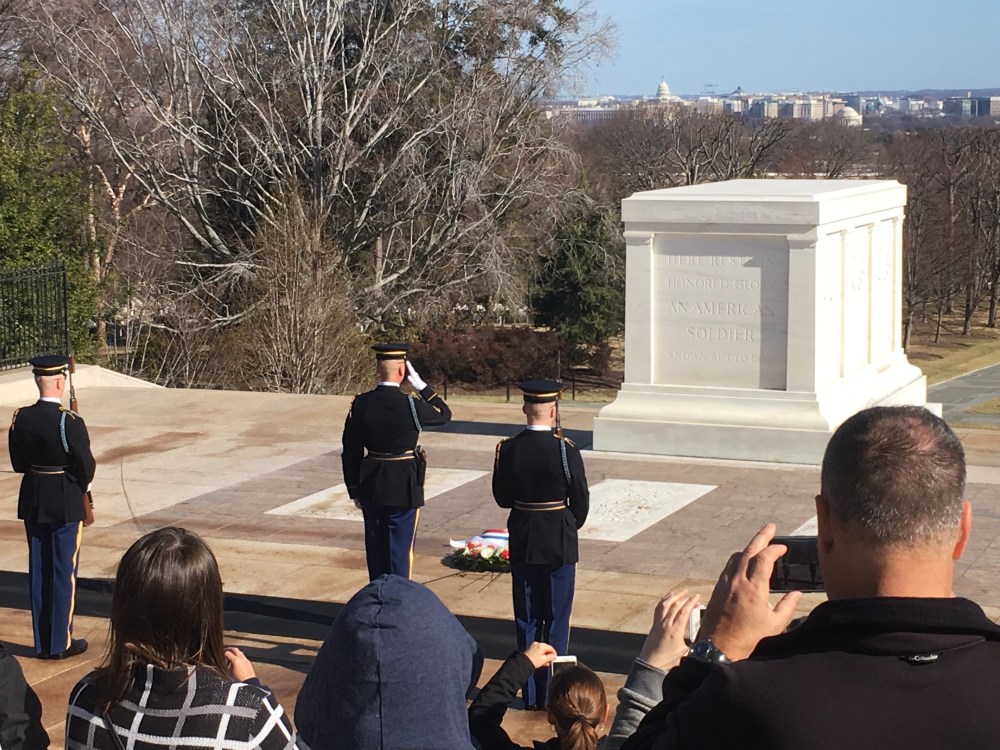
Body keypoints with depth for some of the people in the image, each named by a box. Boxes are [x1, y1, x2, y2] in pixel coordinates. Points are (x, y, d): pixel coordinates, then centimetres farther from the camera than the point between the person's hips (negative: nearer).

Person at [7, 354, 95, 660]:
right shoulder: (70, 422, -20)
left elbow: (18, 463, 6)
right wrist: (81, 486, 6)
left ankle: (41, 643, 19)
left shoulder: (20, 418, -3)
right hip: (66, 504, -5)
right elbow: (86, 466, -15)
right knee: (64, 572, 4)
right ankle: (61, 643, 10)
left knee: (38, 571, 12)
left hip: (32, 503, 5)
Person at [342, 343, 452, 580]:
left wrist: (355, 490, 11)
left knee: (376, 550, 14)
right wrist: (420, 385, 0)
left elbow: (351, 451, 1)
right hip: (404, 489, -4)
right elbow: (444, 414, 3)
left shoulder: (360, 404, -5)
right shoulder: (410, 406, -17)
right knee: (400, 550, 4)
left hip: (371, 489, 4)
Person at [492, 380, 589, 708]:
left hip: (522, 542, 3)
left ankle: (530, 693, 16)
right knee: (556, 619, 8)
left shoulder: (507, 449, -8)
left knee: (526, 619, 11)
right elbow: (581, 500, -7)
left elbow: (501, 498, 1)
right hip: (560, 542, -3)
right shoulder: (565, 450, -15)